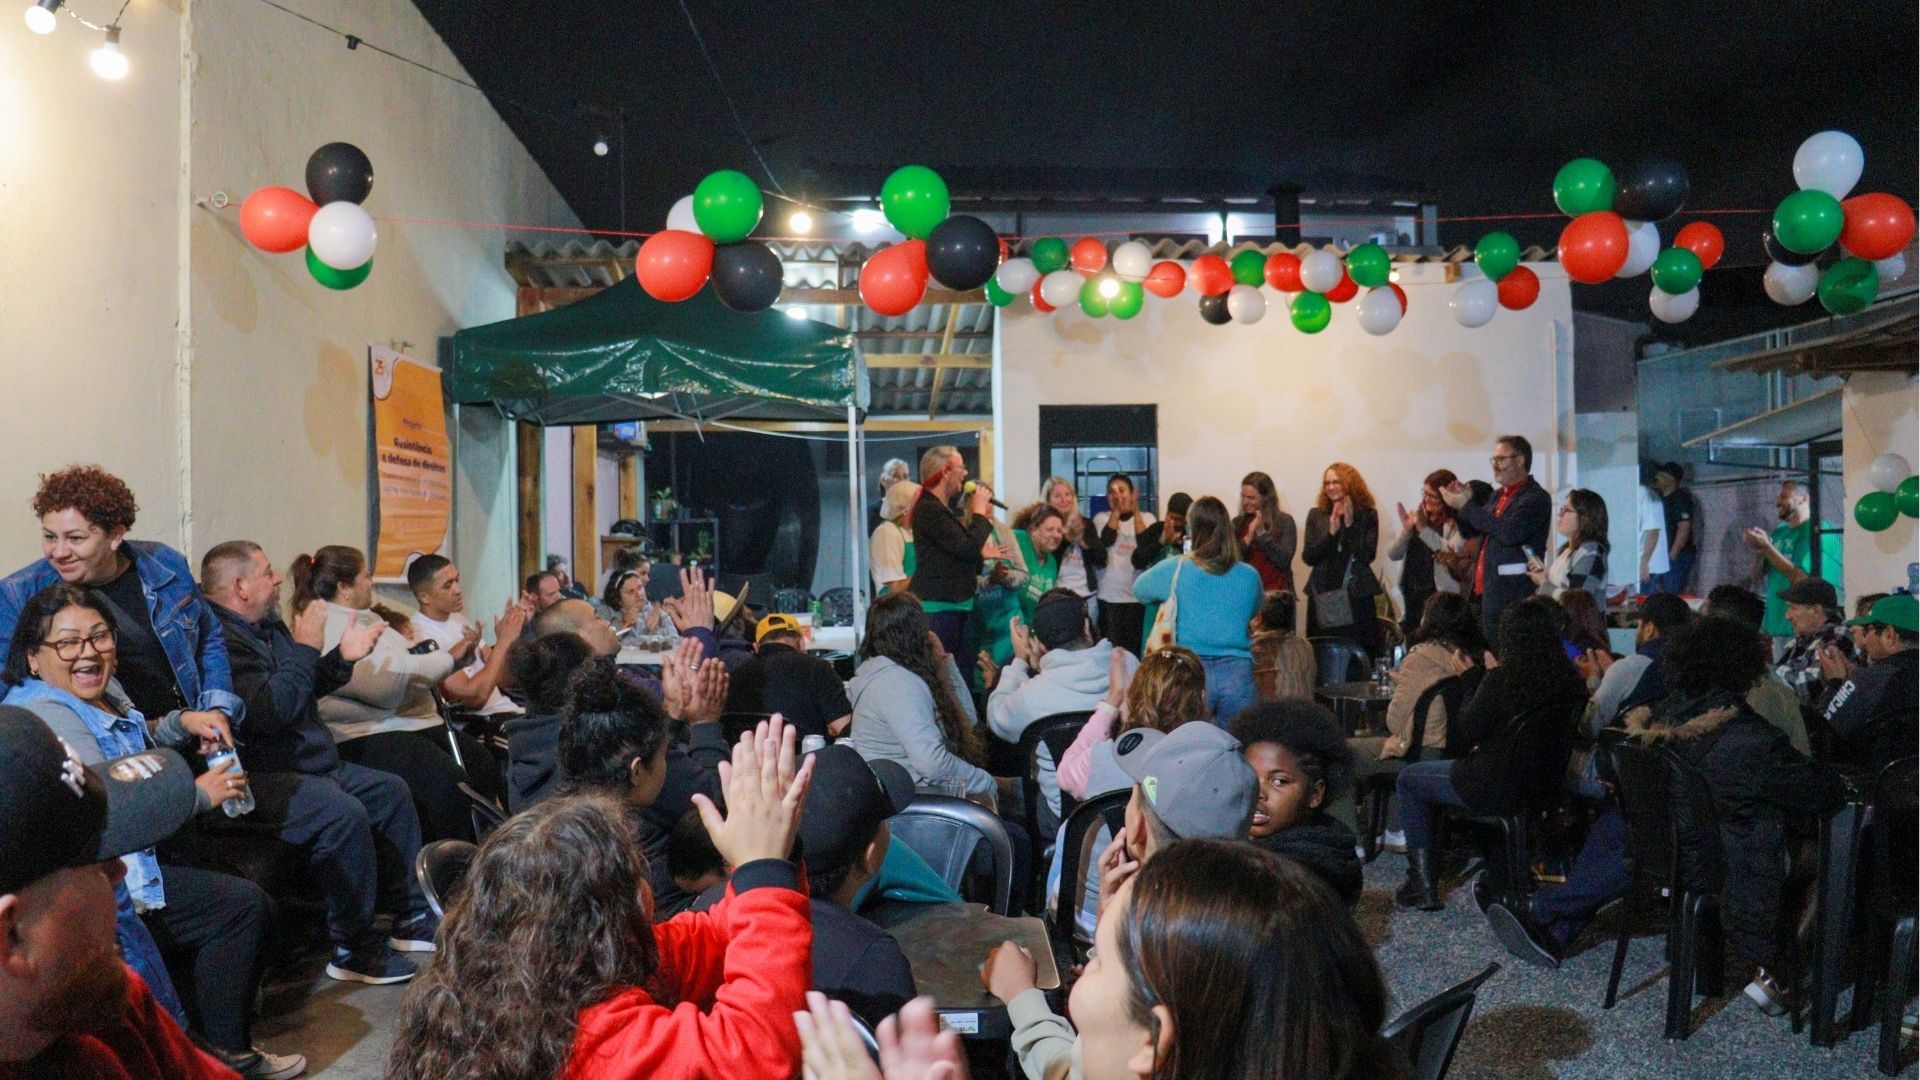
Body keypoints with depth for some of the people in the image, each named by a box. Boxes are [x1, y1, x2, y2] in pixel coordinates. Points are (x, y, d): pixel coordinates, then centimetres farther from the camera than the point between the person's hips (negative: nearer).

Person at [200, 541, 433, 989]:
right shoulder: (218, 637, -20)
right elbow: (268, 712, -28)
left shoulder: (267, 625, 13)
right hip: (260, 776, -11)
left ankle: (409, 913, 19)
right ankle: (353, 947, -18)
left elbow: (305, 690, 25)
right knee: (344, 812, -31)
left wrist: (343, 656, 9)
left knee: (392, 790, 12)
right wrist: (305, 647, -20)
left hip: (309, 761, 12)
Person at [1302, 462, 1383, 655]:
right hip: (1322, 597, 2)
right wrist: (1331, 532, -11)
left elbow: (1367, 556, -7)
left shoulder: (1367, 515, 3)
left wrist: (1350, 524, -12)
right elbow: (1308, 556, 0)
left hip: (1356, 597, -2)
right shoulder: (1316, 515, 9)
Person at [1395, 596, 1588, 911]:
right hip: (1546, 787, 7)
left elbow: (1458, 741, -14)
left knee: (1408, 779, 15)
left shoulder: (1502, 679, -23)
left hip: (1496, 790, -7)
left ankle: (1422, 884, 16)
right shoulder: (1569, 681, -5)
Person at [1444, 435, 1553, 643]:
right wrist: (1462, 503, 4)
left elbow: (1511, 533, -23)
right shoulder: (1498, 496, 19)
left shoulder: (1536, 498, -7)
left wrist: (1467, 506, -18)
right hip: (1488, 593, 8)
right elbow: (1470, 531, 24)